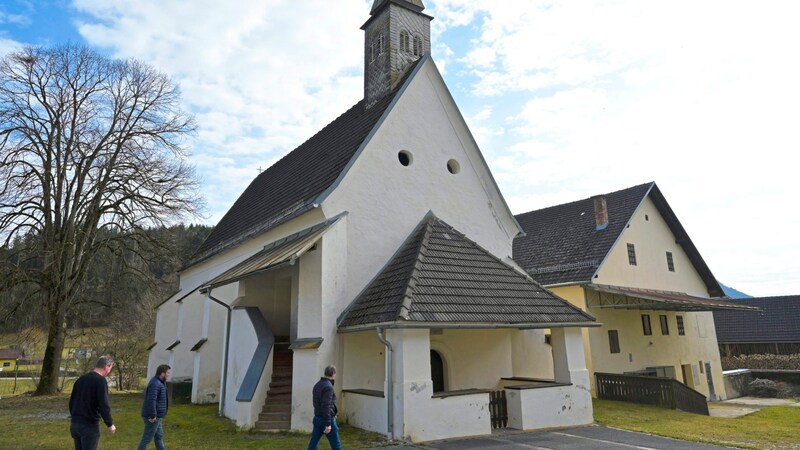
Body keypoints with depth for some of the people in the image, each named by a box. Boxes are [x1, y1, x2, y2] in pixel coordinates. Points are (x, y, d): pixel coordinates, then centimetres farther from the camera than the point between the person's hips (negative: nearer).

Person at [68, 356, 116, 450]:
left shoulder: (81, 378, 10)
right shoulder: (100, 380, -15)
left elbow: (72, 401, 18)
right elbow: (104, 405, -19)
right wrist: (110, 424, -11)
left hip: (75, 423, 8)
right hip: (89, 425, -8)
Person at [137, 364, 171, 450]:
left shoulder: (159, 382, 10)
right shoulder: (155, 384, -23)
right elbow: (151, 400, -29)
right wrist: (153, 416, -25)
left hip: (157, 416, 11)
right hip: (153, 417, -11)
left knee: (159, 436, 18)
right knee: (147, 438, 0)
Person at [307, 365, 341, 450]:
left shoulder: (317, 385, 10)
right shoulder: (328, 387, -18)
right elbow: (326, 406, -24)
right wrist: (328, 424, -24)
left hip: (317, 418, 8)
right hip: (327, 419, -8)